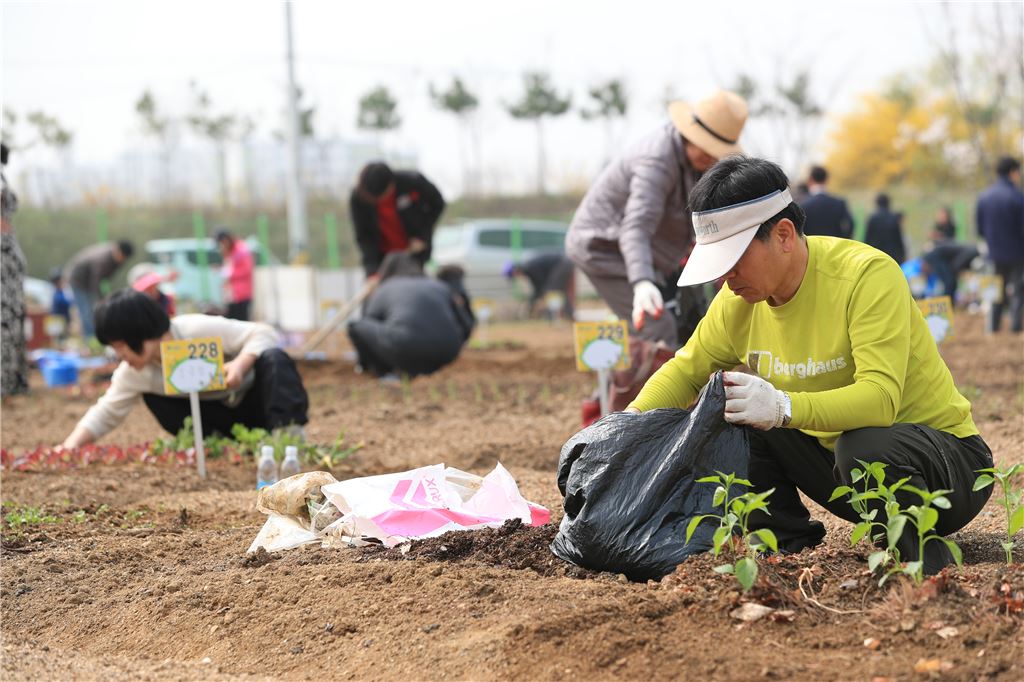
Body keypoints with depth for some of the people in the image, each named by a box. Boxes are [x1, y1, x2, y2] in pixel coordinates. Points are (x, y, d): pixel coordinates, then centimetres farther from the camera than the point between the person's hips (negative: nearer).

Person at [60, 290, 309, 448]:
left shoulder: (199, 330, -29)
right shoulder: (134, 373, -12)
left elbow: (265, 333, -27)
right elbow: (106, 413, -7)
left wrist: (240, 364, -45)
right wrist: (72, 444, -24)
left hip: (254, 401, -5)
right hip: (219, 412, 5)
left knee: (273, 358, -35)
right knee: (153, 398, -14)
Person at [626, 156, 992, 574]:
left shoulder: (867, 274, -25)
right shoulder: (740, 298, -4)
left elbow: (881, 398, -35)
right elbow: (687, 370, 9)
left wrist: (784, 407, -50)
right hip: (836, 459, 7)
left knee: (865, 446, -39)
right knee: (727, 419, -10)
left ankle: (927, 563, -15)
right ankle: (791, 547, 3)